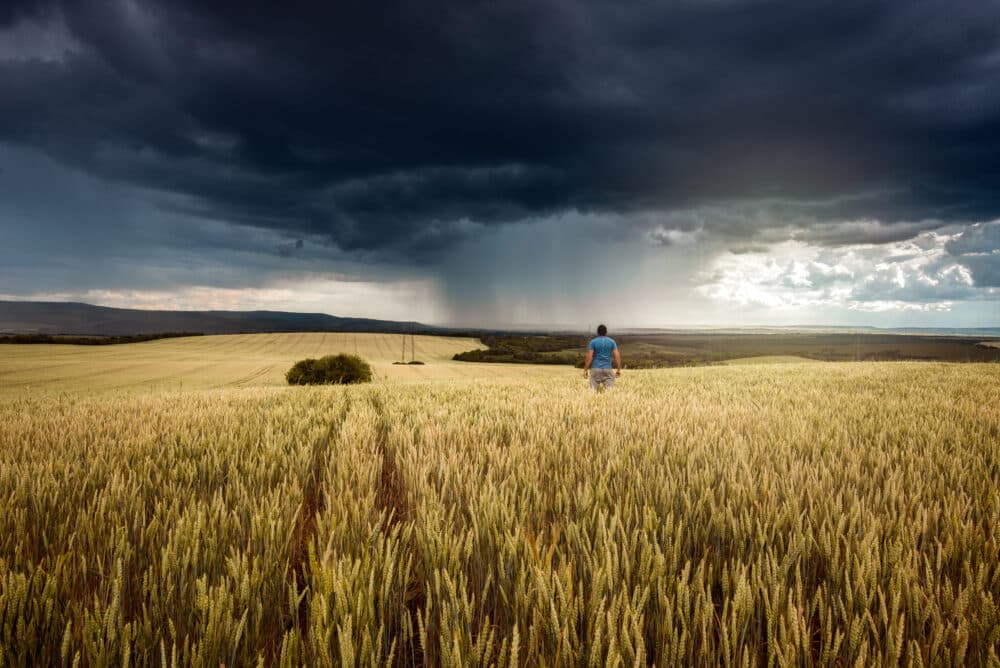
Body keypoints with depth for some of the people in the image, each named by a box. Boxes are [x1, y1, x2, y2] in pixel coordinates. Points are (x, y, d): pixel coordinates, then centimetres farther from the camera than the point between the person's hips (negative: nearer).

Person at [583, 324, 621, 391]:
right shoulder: (612, 341, 8)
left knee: (593, 390, 1)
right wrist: (618, 369, 7)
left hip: (595, 369, -1)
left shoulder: (593, 341, 1)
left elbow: (589, 357, -6)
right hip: (607, 369, 1)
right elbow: (617, 356, 1)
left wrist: (585, 370, -1)